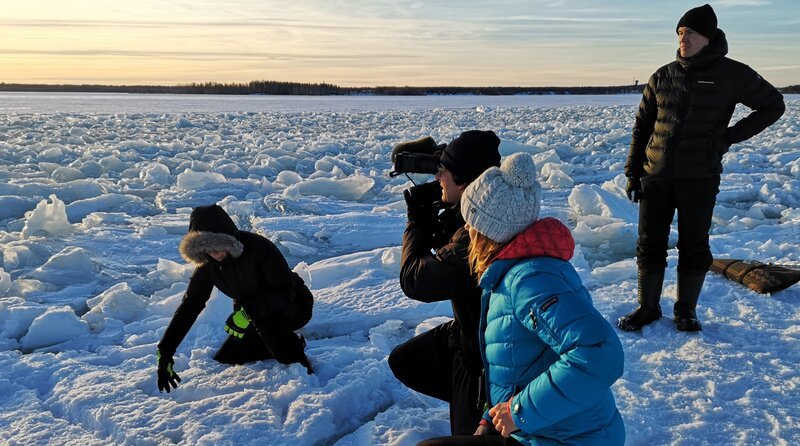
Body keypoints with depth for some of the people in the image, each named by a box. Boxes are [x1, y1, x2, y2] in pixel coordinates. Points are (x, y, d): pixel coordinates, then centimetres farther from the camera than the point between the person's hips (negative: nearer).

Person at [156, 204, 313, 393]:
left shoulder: (259, 248, -32)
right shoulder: (208, 264, -12)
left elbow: (287, 291, -30)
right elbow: (189, 306, -10)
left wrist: (249, 312, -41)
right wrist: (164, 352, -17)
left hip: (293, 305, -7)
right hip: (256, 317, 7)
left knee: (264, 318, -39)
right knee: (223, 359, 2)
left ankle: (298, 363, -14)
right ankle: (288, 342, 12)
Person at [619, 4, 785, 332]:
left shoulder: (732, 74, -1)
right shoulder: (663, 77, 7)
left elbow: (773, 106, 9)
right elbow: (642, 126, 11)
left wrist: (731, 136, -2)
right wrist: (632, 171, 6)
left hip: (699, 179, -3)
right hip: (655, 176, 3)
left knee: (694, 246, 6)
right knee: (650, 243, 7)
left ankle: (686, 310, 22)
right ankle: (648, 308, 21)